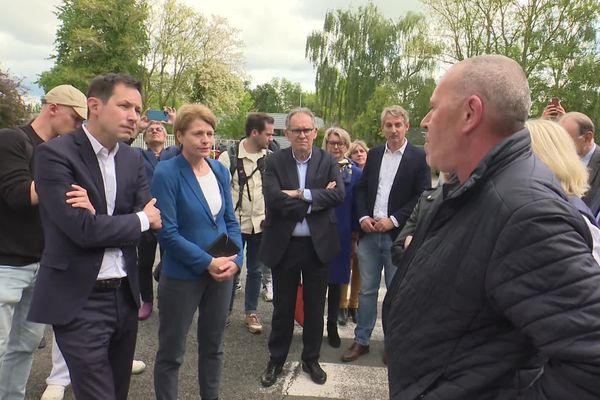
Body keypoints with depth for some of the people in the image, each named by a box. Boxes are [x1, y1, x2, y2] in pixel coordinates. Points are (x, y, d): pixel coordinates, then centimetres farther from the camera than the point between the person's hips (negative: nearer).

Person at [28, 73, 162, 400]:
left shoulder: (132, 159, 7)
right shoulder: (55, 153, -12)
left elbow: (153, 218, -2)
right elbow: (83, 228, -21)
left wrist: (100, 222, -17)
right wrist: (140, 219, -8)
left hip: (125, 294, 6)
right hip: (80, 301, -6)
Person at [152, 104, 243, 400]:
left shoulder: (220, 170, 2)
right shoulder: (166, 173, -15)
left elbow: (231, 220, 6)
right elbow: (167, 232, -18)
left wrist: (235, 259, -9)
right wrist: (207, 262, -20)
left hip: (222, 272, 5)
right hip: (182, 275, -5)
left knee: (213, 346, 20)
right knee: (171, 353, 11)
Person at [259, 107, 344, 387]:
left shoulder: (328, 162, 1)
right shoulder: (274, 162, -4)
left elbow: (338, 194, -14)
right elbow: (274, 198, -18)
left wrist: (301, 194, -20)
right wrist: (317, 199, -17)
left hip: (318, 245, 1)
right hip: (284, 245, -1)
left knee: (315, 307, 14)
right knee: (282, 307, 13)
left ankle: (311, 359, 34)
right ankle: (276, 360, 32)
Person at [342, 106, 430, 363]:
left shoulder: (419, 158, -3)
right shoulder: (373, 154, 11)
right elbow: (361, 189, 11)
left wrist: (394, 220, -14)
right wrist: (363, 217, -5)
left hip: (398, 234, -3)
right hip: (369, 232, 4)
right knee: (366, 289, 11)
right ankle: (361, 341, 24)